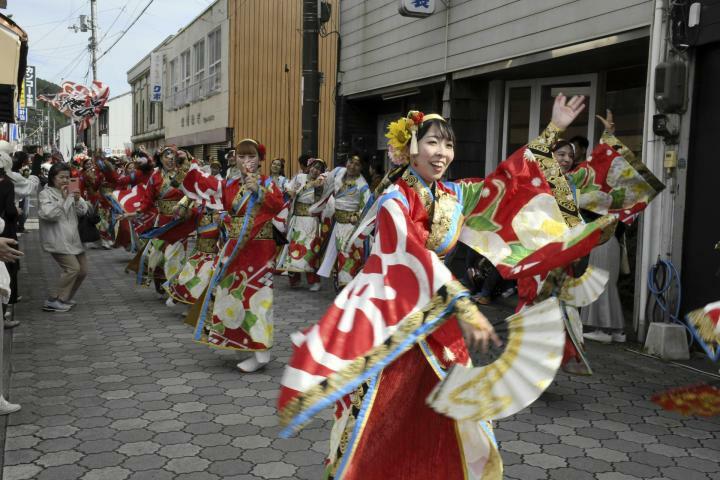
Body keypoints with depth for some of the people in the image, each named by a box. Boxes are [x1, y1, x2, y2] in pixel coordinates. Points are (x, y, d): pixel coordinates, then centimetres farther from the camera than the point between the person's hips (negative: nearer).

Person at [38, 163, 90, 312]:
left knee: (82, 269, 9)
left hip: (72, 238, 8)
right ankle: (53, 301, -6)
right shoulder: (45, 194, -8)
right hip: (57, 240, -8)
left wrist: (78, 200, -13)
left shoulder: (71, 192, 14)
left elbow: (83, 211, 7)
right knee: (73, 268, -17)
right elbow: (48, 214, -22)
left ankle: (65, 298, 24)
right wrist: (63, 199, -23)